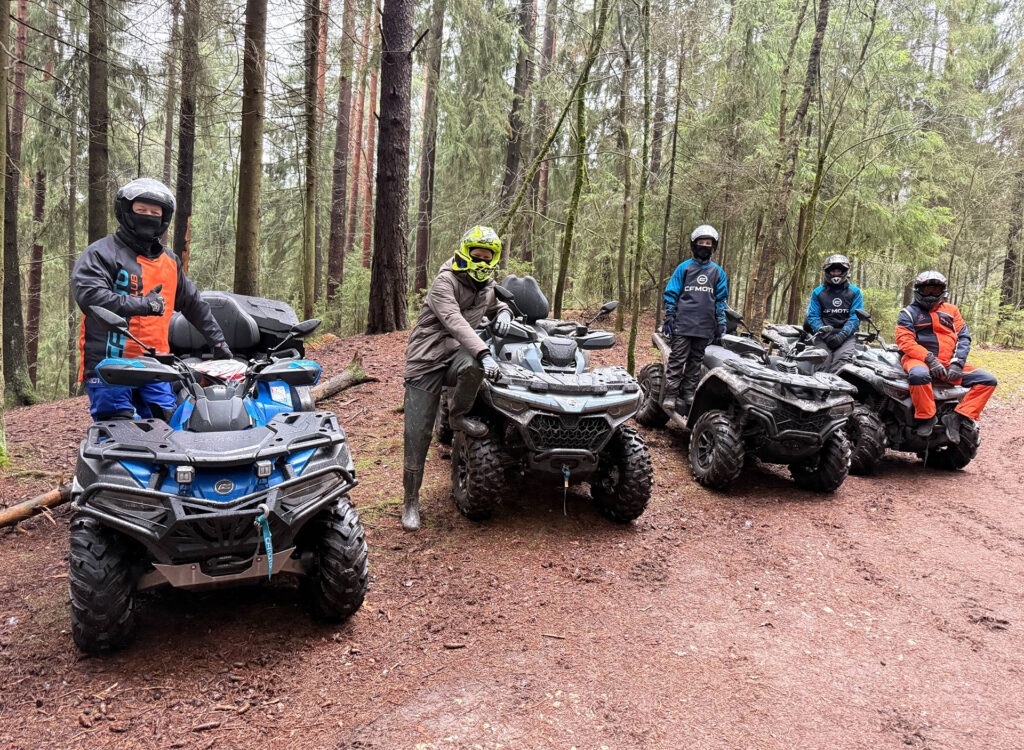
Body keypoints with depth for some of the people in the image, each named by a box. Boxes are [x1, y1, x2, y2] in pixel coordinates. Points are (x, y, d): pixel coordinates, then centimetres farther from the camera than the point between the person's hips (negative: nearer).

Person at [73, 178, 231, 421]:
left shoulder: (170, 261, 19)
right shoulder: (103, 252, -1)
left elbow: (193, 303, 28)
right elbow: (87, 294, -17)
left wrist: (217, 341, 25)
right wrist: (140, 304, -24)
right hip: (109, 365, -6)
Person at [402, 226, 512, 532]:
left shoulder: (486, 286, 12)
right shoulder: (445, 281, -11)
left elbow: (498, 305, 34)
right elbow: (455, 322, -27)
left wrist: (504, 313, 7)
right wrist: (484, 352, -40)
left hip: (457, 357, 4)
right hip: (426, 361, -4)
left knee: (472, 366, -35)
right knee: (418, 433, -4)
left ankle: (459, 416, -6)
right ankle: (411, 500, 10)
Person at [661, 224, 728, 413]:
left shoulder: (718, 272, 13)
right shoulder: (684, 268, 6)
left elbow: (721, 299, 15)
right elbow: (671, 293, 6)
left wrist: (721, 325, 9)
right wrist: (669, 318, -1)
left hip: (704, 327, 3)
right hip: (683, 323, -3)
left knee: (696, 361, 7)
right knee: (677, 359, -8)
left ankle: (689, 394, 13)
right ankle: (670, 395, -6)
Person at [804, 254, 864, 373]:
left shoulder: (855, 292, 13)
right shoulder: (818, 293, 16)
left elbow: (855, 317, 3)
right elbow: (813, 316, 9)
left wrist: (842, 335, -13)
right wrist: (822, 331, -11)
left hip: (846, 335, -1)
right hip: (824, 335, 1)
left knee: (842, 359, -30)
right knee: (822, 363, -25)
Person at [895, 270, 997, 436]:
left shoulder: (951, 310, 21)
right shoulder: (908, 313, 8)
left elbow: (964, 337, 12)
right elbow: (904, 340, -7)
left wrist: (957, 363, -6)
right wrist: (929, 359, -20)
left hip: (950, 363, 5)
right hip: (920, 360, -5)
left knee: (988, 380, -10)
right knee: (919, 374, -41)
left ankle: (957, 417, -15)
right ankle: (925, 417, -23)